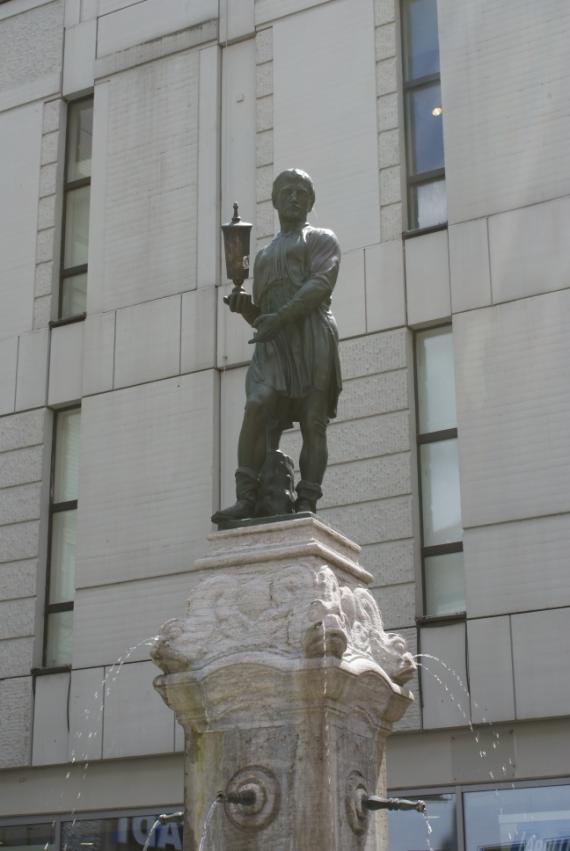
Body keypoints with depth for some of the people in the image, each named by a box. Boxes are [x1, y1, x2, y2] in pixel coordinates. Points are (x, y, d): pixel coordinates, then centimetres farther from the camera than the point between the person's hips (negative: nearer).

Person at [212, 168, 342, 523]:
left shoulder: (323, 239, 15)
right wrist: (244, 305, 7)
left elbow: (321, 284, -5)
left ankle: (307, 505, -12)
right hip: (273, 341, 4)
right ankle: (247, 500, -24)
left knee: (313, 423, -9)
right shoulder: (263, 255, 32)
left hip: (314, 334, -4)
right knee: (257, 409, -19)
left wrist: (280, 316, -17)